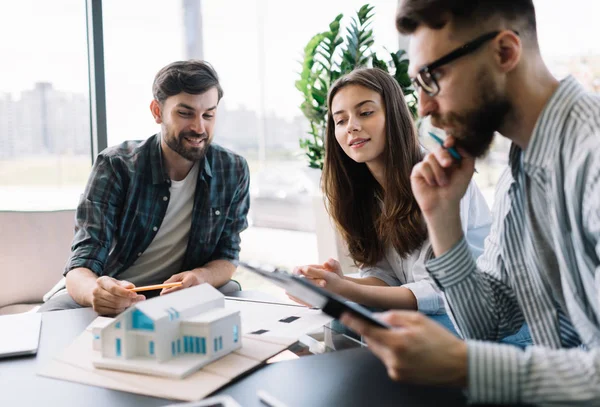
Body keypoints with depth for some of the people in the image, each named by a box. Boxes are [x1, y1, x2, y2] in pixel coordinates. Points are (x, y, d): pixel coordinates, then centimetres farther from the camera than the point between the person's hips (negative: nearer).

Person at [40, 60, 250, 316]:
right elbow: (81, 266, -23)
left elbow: (227, 258, -3)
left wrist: (199, 277, -28)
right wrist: (95, 291, -49)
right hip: (108, 296, -2)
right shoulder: (116, 165, -17)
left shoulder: (233, 172, -9)